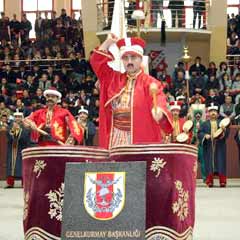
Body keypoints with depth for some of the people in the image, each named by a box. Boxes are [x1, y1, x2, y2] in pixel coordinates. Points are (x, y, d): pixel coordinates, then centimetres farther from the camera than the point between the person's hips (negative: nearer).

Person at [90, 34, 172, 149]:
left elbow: (159, 103, -18)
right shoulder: (114, 79, 15)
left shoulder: (150, 83, -3)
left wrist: (159, 113, -41)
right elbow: (97, 61, 16)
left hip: (141, 140, -5)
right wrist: (108, 42, 7)